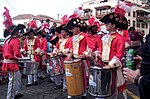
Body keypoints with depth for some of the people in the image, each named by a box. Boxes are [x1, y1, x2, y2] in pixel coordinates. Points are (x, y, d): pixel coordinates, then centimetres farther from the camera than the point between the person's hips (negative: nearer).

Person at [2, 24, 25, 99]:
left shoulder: (8, 40, 12)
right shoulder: (16, 40, -17)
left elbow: (4, 50, 19)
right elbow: (17, 54, -25)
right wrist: (21, 57, -6)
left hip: (7, 61, 10)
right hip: (12, 63, -10)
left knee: (18, 76, 23)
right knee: (13, 81, 1)